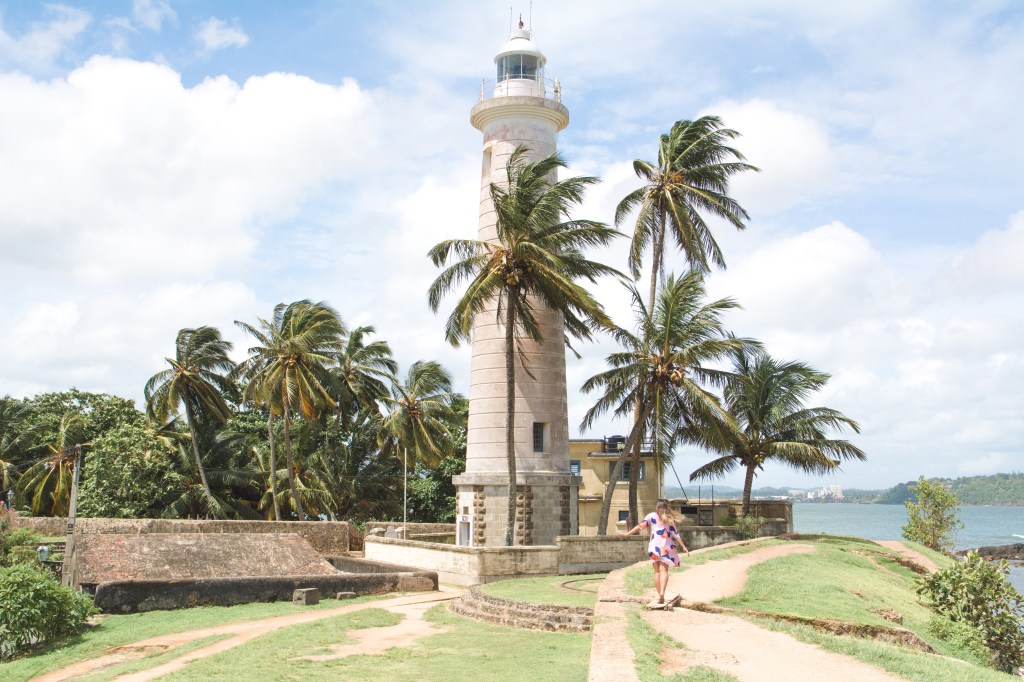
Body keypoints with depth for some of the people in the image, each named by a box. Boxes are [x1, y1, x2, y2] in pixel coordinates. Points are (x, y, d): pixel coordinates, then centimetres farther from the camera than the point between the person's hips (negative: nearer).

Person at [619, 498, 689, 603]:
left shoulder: (652, 516, 8)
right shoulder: (669, 519, 10)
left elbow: (640, 526, 1)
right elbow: (675, 534, 8)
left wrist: (627, 534, 5)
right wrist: (684, 547, 12)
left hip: (654, 546, 0)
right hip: (666, 546, 0)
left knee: (657, 571, 8)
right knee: (664, 570, -5)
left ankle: (660, 594, 6)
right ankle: (662, 592, -25)